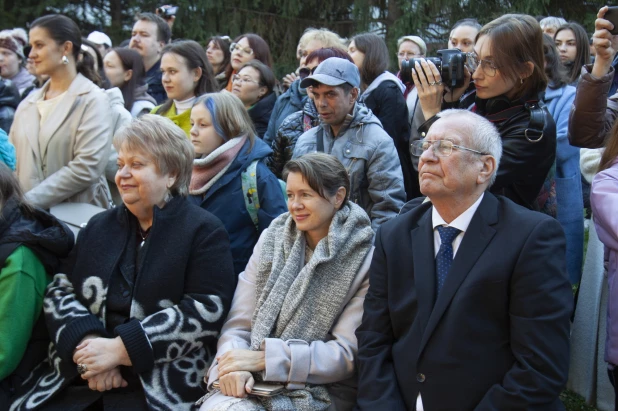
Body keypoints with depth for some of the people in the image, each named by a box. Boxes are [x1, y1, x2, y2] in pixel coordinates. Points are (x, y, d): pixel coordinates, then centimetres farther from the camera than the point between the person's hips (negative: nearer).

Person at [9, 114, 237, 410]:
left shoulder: (204, 231, 2)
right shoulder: (99, 227, 19)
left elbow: (206, 309, -10)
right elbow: (60, 290, 11)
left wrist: (120, 348, -15)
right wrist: (88, 343, -10)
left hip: (159, 385, -4)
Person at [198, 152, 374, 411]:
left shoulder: (366, 260, -5)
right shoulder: (272, 239, 6)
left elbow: (347, 353, -9)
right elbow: (238, 323, 4)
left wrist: (264, 357, -16)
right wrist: (235, 366, -17)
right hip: (254, 384, 4)